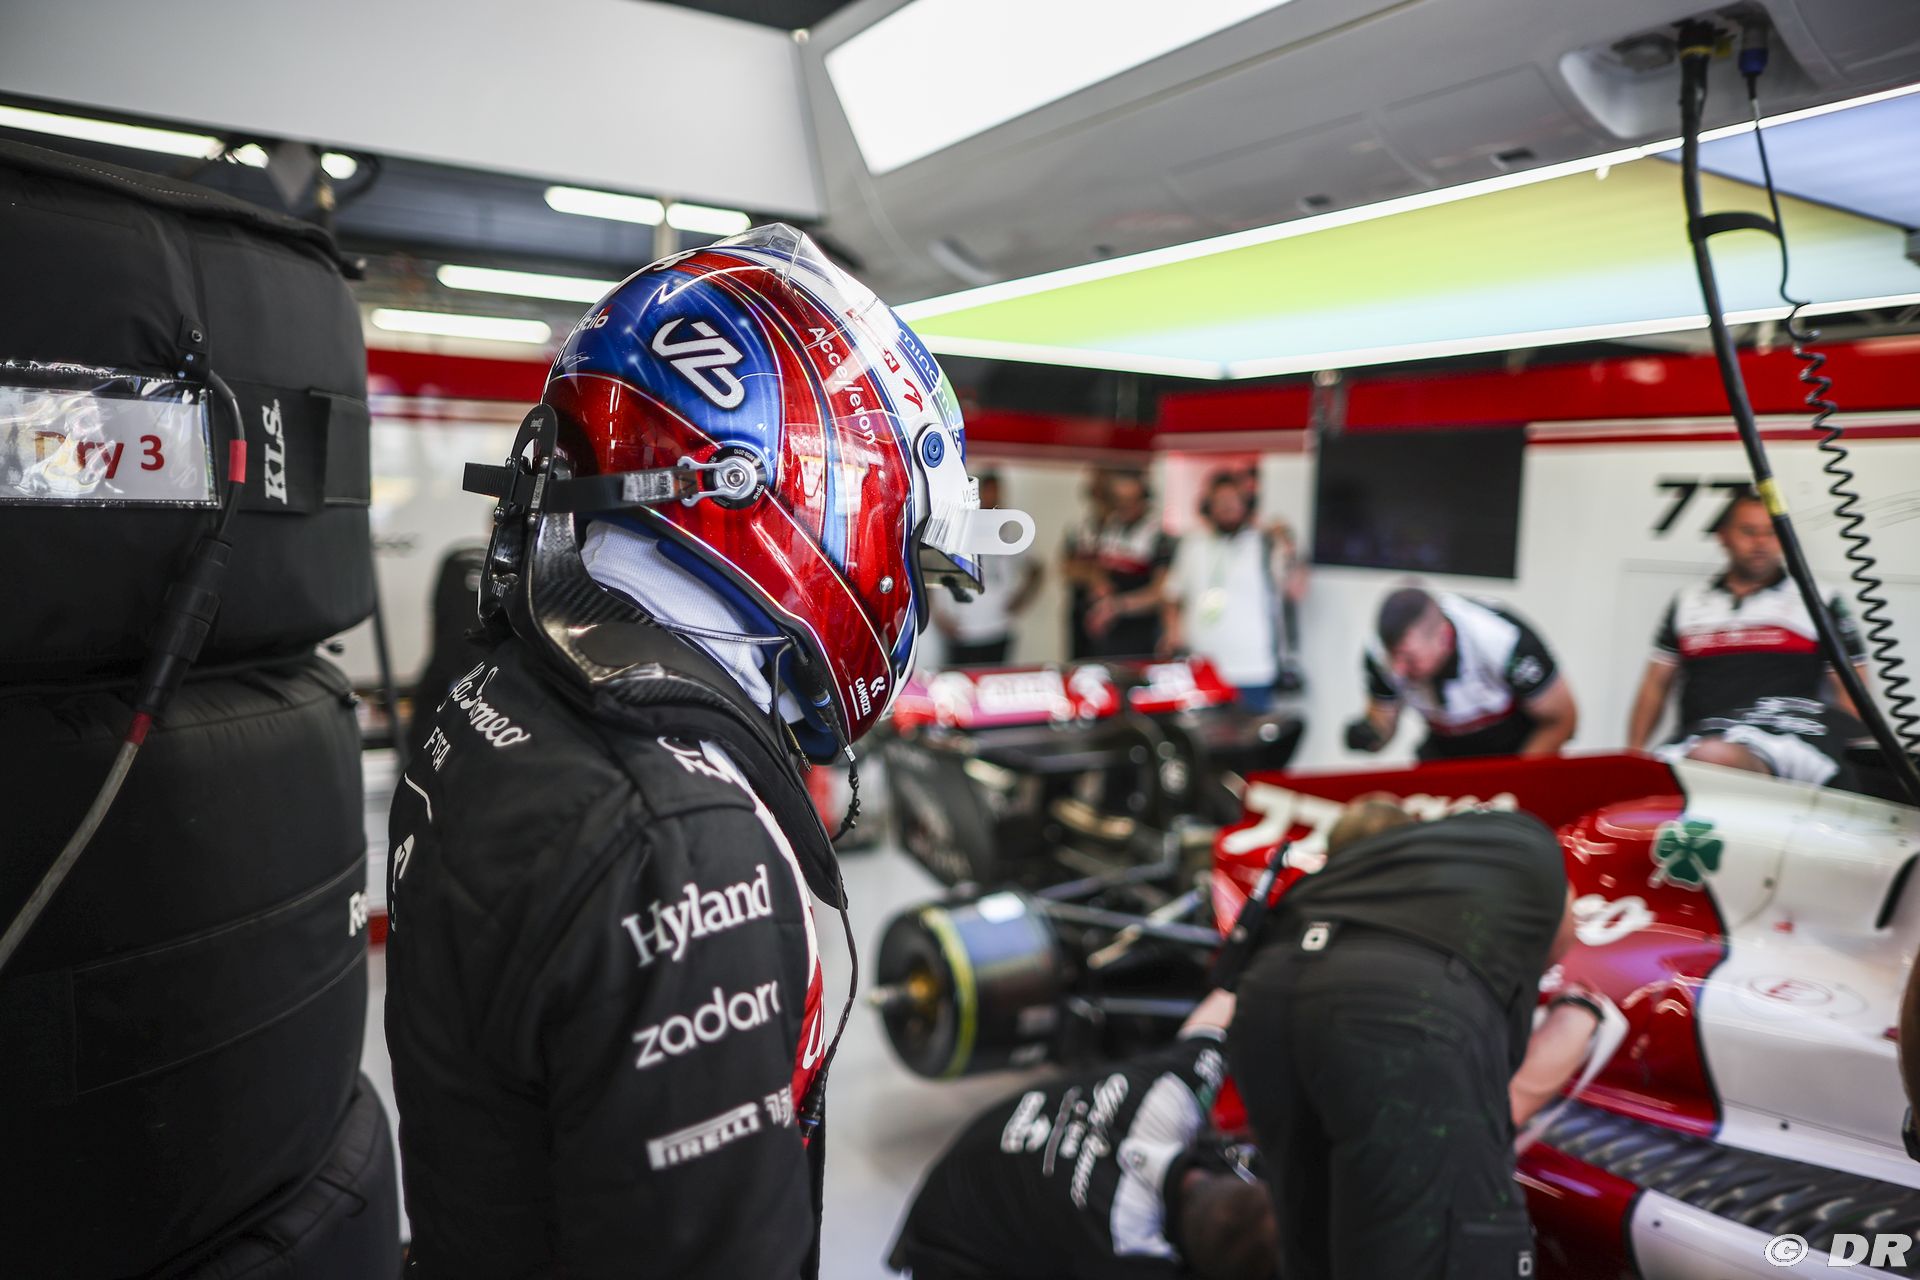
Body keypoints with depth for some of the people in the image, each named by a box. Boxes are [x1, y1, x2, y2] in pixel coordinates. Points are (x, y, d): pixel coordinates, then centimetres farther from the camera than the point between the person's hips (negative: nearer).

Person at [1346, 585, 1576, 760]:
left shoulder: (1502, 640, -32)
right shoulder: (1379, 653, -23)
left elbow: (1562, 719, -17)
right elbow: (1383, 713, -5)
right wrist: (1369, 734, -29)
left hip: (1521, 752, -3)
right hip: (1446, 750, 3)